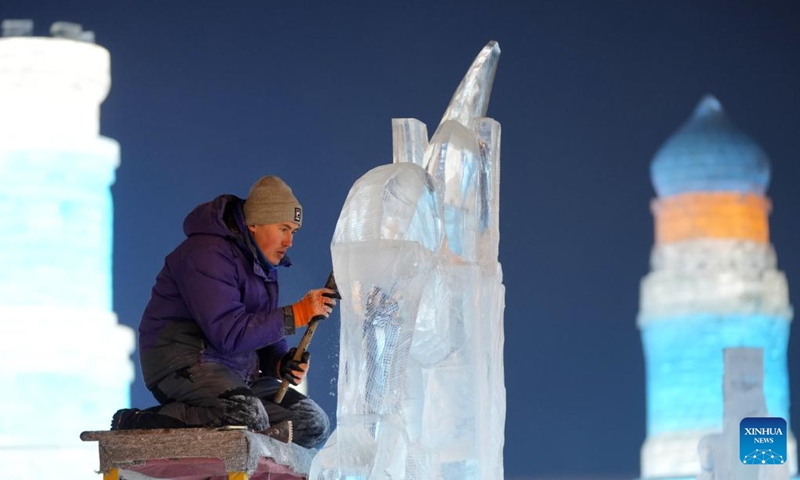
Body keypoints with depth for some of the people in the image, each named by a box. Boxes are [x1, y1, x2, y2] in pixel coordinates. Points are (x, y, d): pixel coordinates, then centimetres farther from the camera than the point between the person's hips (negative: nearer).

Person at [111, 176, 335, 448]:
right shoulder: (208, 254, -14)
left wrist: (281, 363, -1)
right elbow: (228, 334, -23)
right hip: (182, 361, -10)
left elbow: (260, 332, 22)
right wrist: (296, 315, -20)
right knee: (248, 416, -37)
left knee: (314, 425, 0)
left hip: (236, 370, 10)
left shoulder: (264, 264, 18)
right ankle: (137, 425, -23)